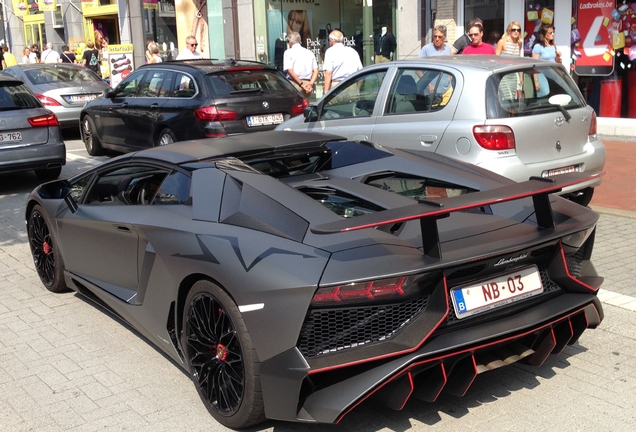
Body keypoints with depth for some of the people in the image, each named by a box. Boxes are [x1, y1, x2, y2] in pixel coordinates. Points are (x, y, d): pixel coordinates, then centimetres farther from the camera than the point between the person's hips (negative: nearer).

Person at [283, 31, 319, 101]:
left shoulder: (288, 52, 1)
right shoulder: (310, 53, 15)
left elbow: (290, 71, -11)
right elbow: (316, 71, 6)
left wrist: (301, 84, -12)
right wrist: (310, 83, -4)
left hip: (294, 84, -5)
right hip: (307, 82, 5)